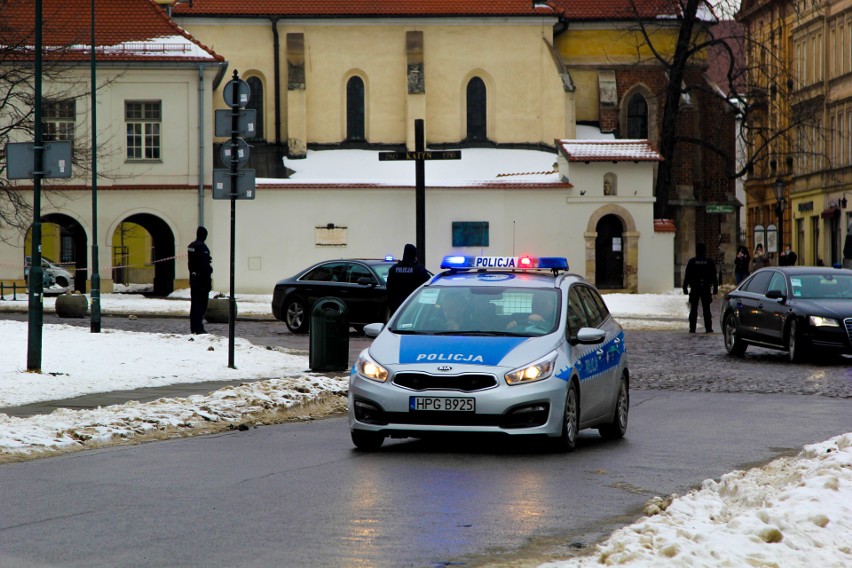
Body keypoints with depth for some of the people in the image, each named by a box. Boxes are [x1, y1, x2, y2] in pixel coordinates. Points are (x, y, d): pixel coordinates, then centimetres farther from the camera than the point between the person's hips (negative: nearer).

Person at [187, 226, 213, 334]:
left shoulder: (191, 246, 11)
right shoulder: (202, 247, -16)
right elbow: (205, 266, -19)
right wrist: (208, 281, -17)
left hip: (193, 279, 9)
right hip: (201, 279, -9)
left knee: (194, 303, 13)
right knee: (201, 304, -7)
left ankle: (193, 327, 17)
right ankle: (199, 328, -11)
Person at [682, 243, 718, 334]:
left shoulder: (692, 262, -2)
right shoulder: (709, 262, 2)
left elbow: (687, 276, -2)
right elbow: (714, 276, 5)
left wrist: (685, 287, 2)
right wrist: (715, 288, 11)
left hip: (694, 288, -1)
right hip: (706, 288, 1)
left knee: (693, 309, 2)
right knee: (706, 309, 4)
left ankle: (692, 328, -2)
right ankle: (708, 328, 1)